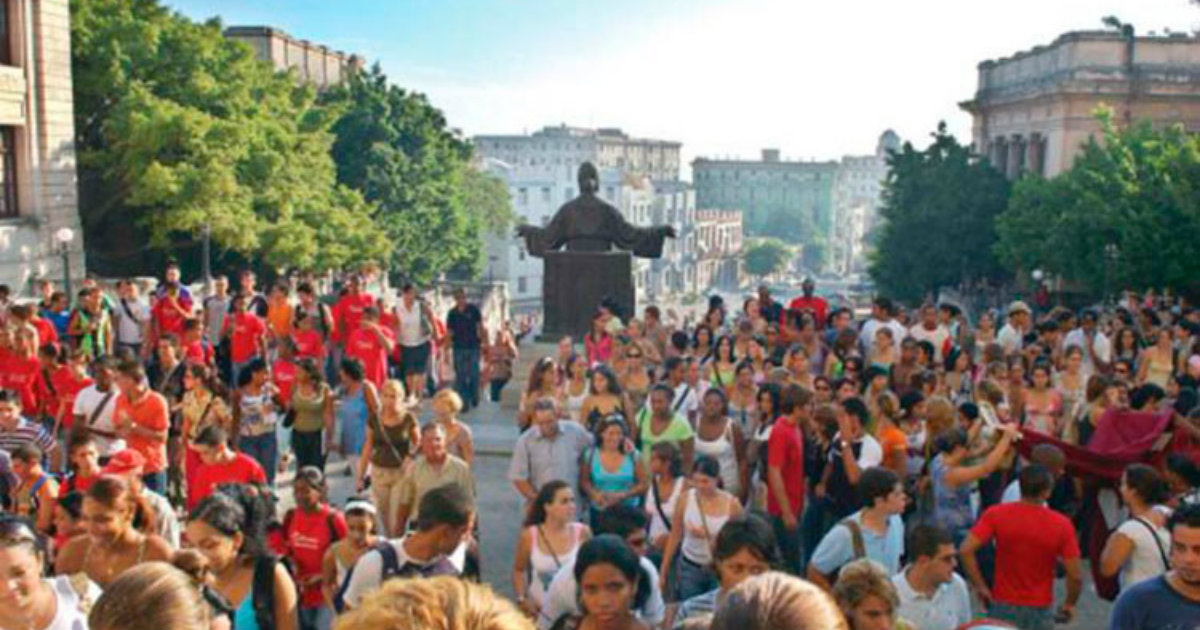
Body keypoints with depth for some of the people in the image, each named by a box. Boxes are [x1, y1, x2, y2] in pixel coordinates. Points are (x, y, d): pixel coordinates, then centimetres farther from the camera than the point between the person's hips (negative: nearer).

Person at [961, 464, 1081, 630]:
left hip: (1003, 606, 1)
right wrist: (1069, 605, 8)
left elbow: (966, 550, -18)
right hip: (1039, 610, -1)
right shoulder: (1061, 524, -11)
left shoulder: (996, 514, -10)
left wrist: (980, 586, -5)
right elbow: (1075, 576, -11)